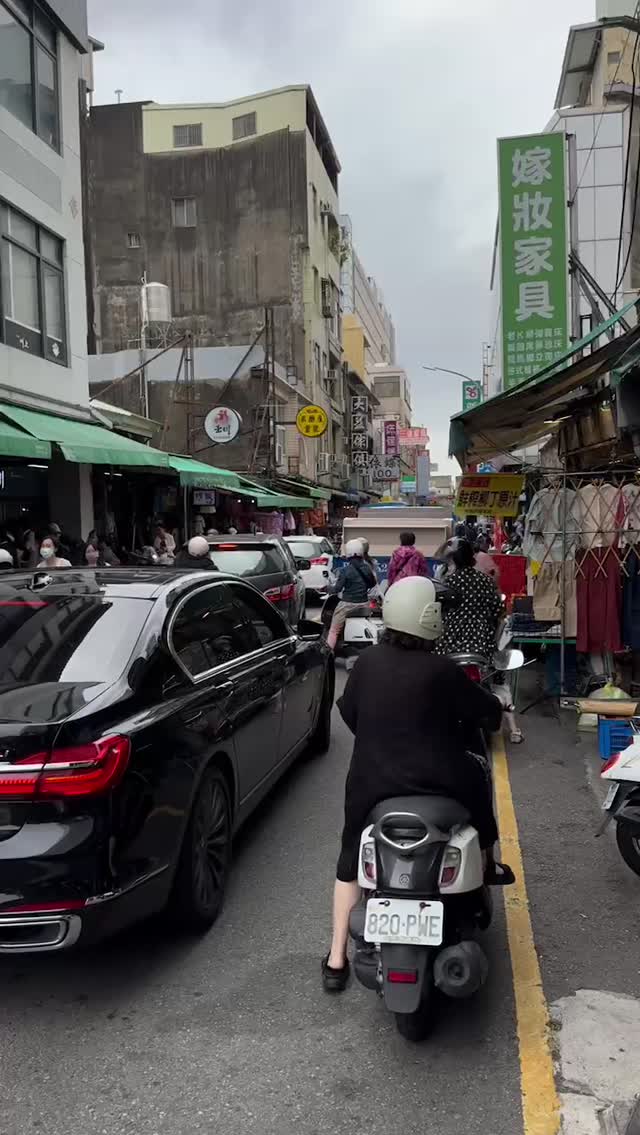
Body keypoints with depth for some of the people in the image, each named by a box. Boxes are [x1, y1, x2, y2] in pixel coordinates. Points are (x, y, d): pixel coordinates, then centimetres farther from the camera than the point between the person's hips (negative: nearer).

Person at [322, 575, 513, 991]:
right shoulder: (442, 670, -13)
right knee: (478, 772, 29)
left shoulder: (367, 663, -2)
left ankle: (337, 960, 20)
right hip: (436, 781, -2)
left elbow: (347, 710, 11)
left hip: (371, 782, 3)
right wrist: (495, 711, 23)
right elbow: (488, 710, -1)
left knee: (352, 859, 21)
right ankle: (488, 863, 46)